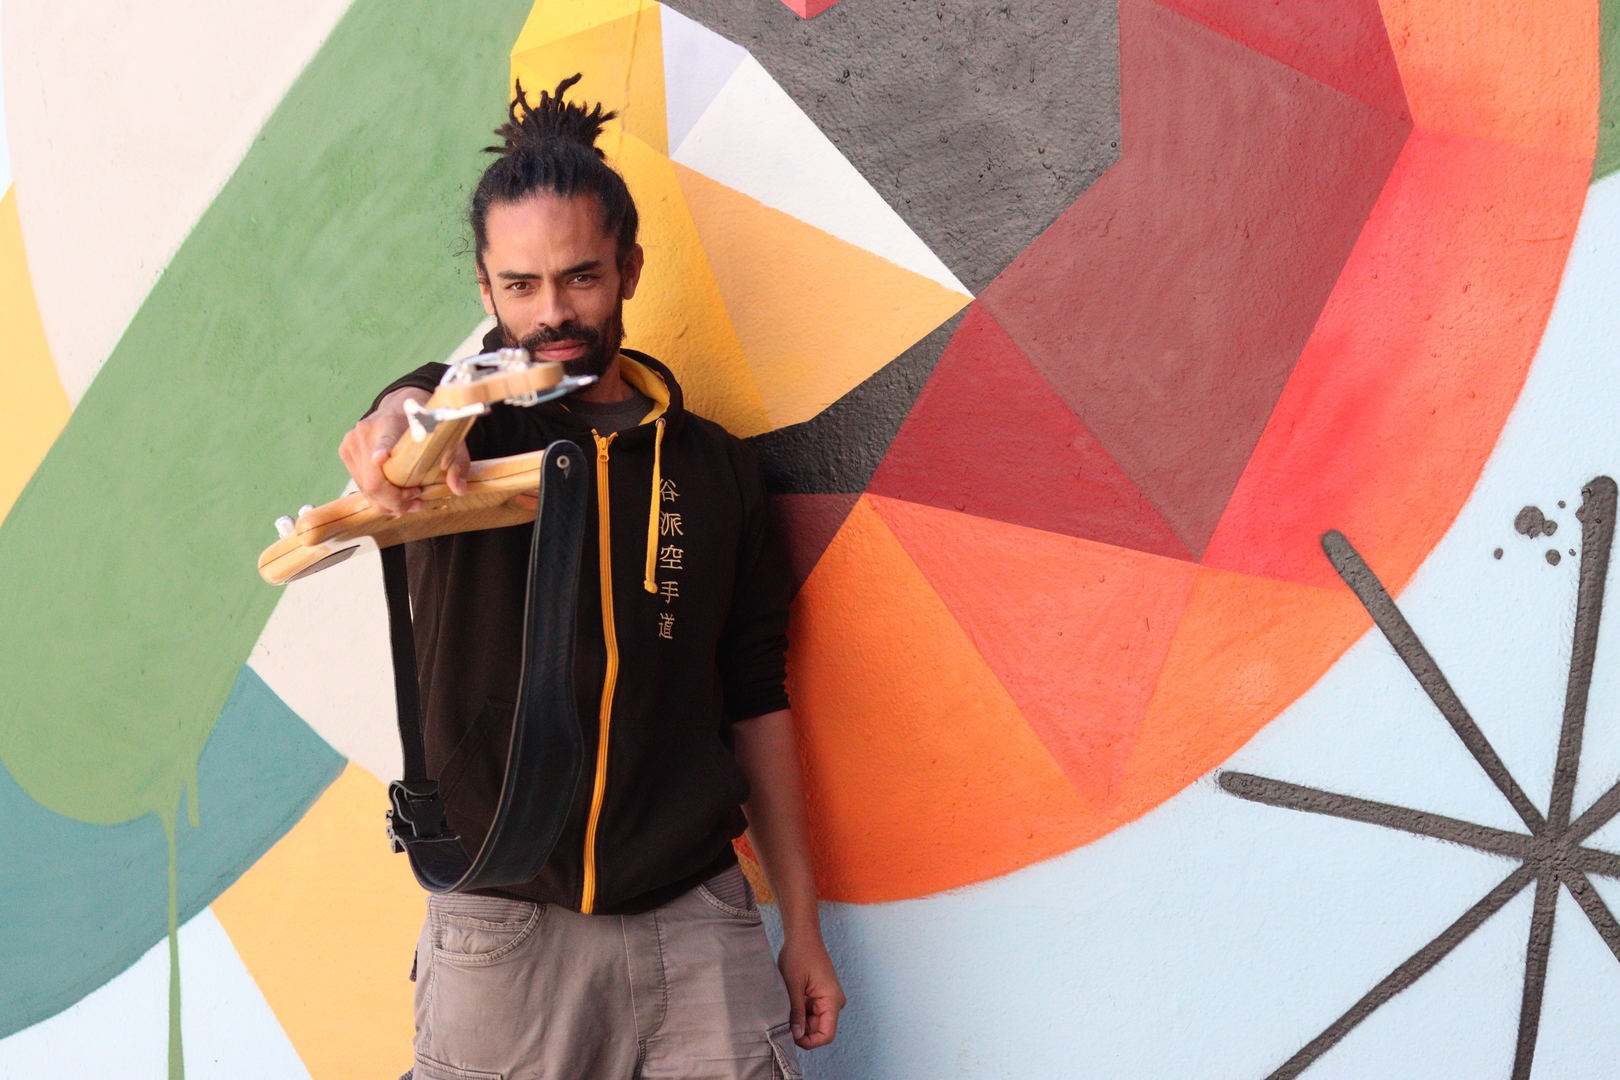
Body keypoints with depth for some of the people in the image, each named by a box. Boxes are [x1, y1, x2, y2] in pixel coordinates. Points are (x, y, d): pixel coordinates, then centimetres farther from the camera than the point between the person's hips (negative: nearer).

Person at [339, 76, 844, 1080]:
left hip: (696, 923, 2)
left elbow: (756, 700, 10)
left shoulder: (716, 467, 8)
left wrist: (804, 927, 8)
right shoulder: (471, 416, 1)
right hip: (500, 930, -1)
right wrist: (402, 425, -50)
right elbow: (402, 424, -25)